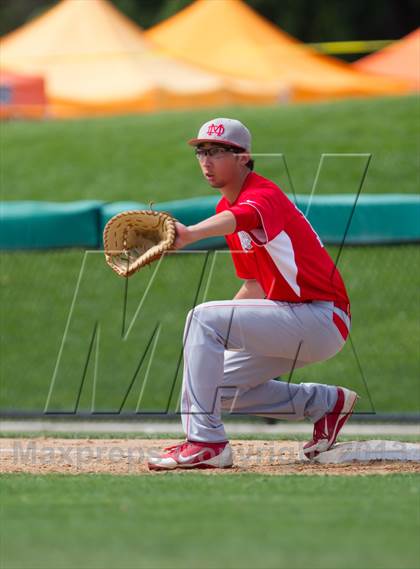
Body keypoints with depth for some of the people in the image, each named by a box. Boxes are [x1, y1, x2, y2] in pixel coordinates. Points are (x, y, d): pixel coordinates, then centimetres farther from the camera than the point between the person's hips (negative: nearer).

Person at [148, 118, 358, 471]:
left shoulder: (264, 195, -17)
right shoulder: (227, 206, 13)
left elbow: (241, 218, -44)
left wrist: (191, 234, -65)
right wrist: (212, 343, 8)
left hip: (322, 319, -10)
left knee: (204, 318, -23)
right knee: (218, 386, 12)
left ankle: (206, 442, -25)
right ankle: (326, 402, 22)